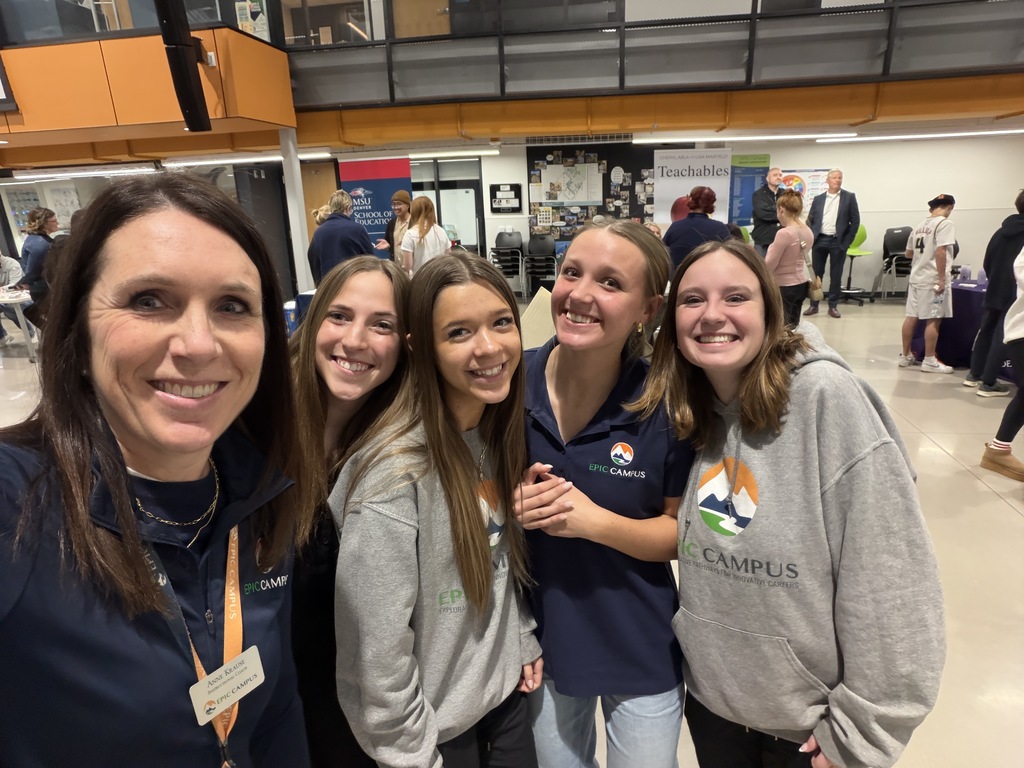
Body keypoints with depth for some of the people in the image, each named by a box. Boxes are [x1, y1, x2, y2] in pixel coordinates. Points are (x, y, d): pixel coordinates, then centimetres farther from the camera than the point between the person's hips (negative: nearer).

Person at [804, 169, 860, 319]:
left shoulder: (849, 197, 3)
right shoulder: (818, 199, 9)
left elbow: (855, 220, 1)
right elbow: (810, 220, 10)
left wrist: (847, 241, -6)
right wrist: (812, 238, -3)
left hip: (838, 242, -2)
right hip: (820, 240, 2)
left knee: (836, 275, 3)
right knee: (816, 273, 5)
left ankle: (833, 306, 10)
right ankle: (814, 305, 13)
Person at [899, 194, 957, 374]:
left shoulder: (920, 226, 15)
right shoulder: (944, 223, -9)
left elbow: (909, 253, 23)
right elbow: (940, 252, -19)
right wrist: (942, 279, -18)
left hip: (916, 277, 8)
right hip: (933, 279, -8)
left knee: (911, 317, 10)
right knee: (933, 320, -3)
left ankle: (906, 356, 17)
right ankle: (929, 361, 0)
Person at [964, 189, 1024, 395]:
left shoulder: (1001, 231, 6)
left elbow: (986, 264, 11)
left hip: (994, 292, 6)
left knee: (986, 331, 16)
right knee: (1002, 337, -2)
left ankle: (974, 374, 24)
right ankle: (988, 383, 0)